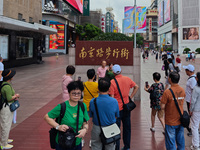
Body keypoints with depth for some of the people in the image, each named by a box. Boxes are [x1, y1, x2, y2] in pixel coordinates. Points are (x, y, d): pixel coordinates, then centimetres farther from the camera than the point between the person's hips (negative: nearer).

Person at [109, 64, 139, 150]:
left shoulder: (112, 82, -17)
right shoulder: (127, 79, -1)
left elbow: (112, 97, -17)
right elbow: (136, 87, 10)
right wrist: (131, 97, 11)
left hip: (117, 108, -5)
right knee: (127, 128, 16)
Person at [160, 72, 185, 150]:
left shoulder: (167, 92, -21)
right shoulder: (182, 90, -2)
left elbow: (162, 107, -17)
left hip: (170, 122, -5)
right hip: (180, 120, 5)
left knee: (171, 142, 6)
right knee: (180, 140, 17)